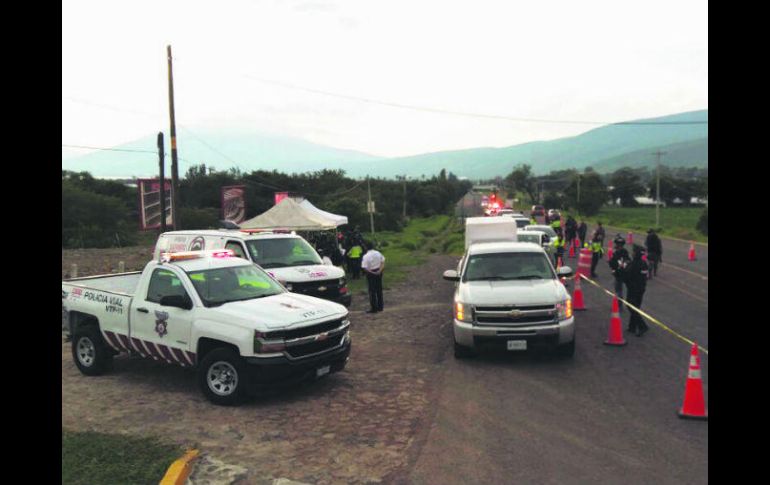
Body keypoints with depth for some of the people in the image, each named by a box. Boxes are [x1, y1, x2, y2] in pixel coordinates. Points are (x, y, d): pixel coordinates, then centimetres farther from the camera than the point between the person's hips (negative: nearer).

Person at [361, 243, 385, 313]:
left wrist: (372, 272, -14)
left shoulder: (366, 256, -17)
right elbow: (383, 262, -2)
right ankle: (380, 307, 23)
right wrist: (380, 270, -10)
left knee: (372, 291, 2)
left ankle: (374, 308, 5)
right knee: (379, 289, 15)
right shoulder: (378, 253, 0)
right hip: (378, 272, 5)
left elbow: (365, 268, -21)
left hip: (371, 273, -5)